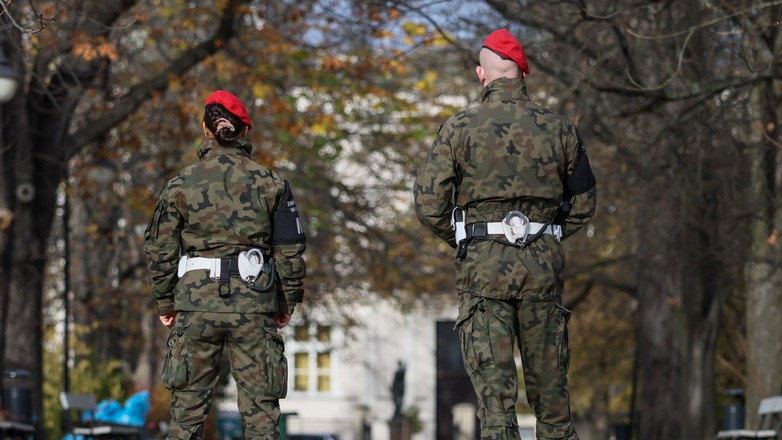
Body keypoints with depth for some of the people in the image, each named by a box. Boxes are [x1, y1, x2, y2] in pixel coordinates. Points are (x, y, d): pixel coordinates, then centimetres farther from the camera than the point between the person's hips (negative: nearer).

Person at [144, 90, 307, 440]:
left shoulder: (180, 185, 0)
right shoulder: (270, 183, 1)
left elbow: (160, 251, 3)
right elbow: (291, 250, 3)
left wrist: (165, 303, 13)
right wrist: (287, 303, 14)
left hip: (196, 305, 0)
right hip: (255, 306, 0)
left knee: (188, 405, 6)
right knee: (260, 409, 4)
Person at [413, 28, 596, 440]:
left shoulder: (460, 128, -2)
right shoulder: (559, 129, 5)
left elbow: (428, 202, -4)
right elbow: (583, 203, 12)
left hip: (483, 266, -2)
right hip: (543, 264, 2)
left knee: (493, 387, -2)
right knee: (549, 383, 11)